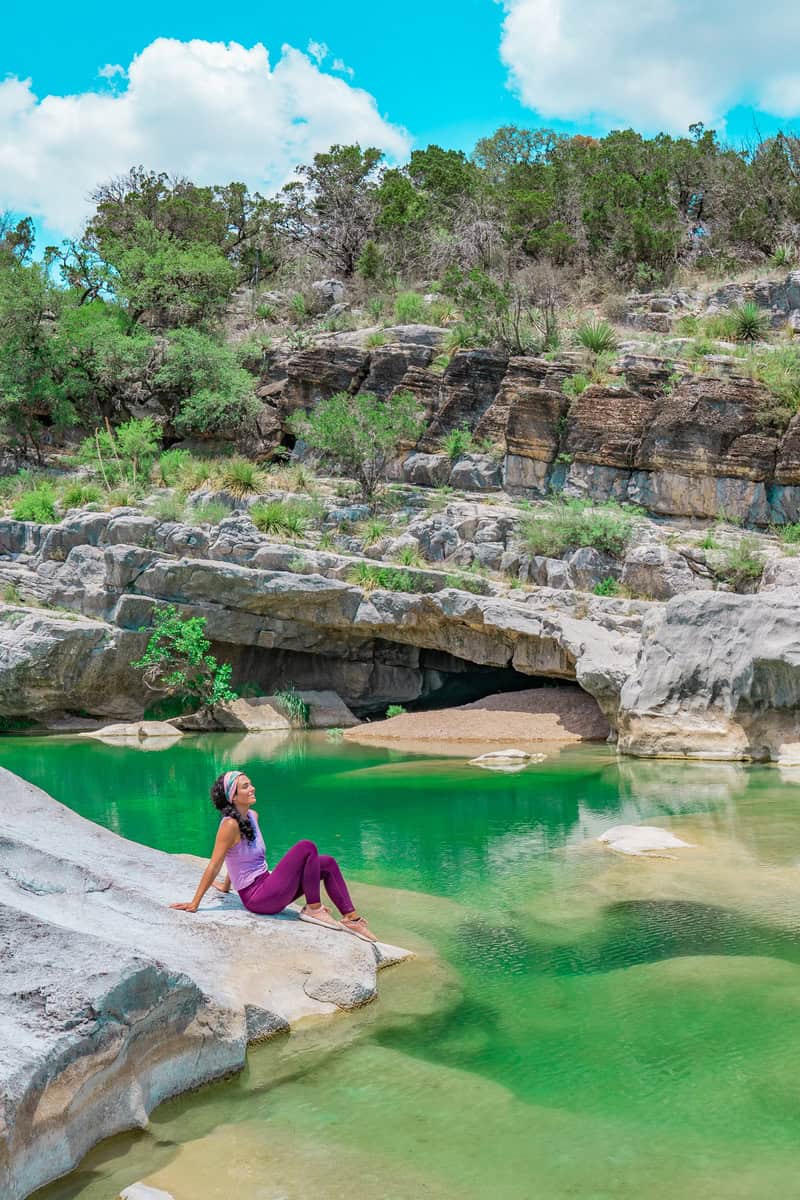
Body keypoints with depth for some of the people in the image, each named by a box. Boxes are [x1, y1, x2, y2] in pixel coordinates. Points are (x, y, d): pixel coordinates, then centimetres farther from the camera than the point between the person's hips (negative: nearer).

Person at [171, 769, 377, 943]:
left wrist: (226, 886, 30)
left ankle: (351, 918, 2)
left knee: (327, 863, 3)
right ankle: (313, 909, -10)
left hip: (266, 886, 9)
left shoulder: (252, 816, 10)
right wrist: (194, 903, -13)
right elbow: (214, 865, -16)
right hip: (256, 898, -9)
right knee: (307, 847, -21)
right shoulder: (230, 824, -17)